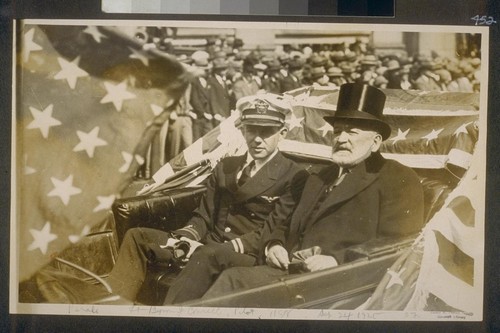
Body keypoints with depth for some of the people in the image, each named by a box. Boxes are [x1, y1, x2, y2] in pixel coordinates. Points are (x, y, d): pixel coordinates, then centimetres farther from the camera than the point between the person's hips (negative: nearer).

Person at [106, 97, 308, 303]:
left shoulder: (295, 177, -1)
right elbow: (204, 215, 17)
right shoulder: (225, 166, 19)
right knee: (137, 237, -5)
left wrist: (226, 248, -21)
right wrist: (187, 236, -6)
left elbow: (273, 232, -9)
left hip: (249, 256, -6)